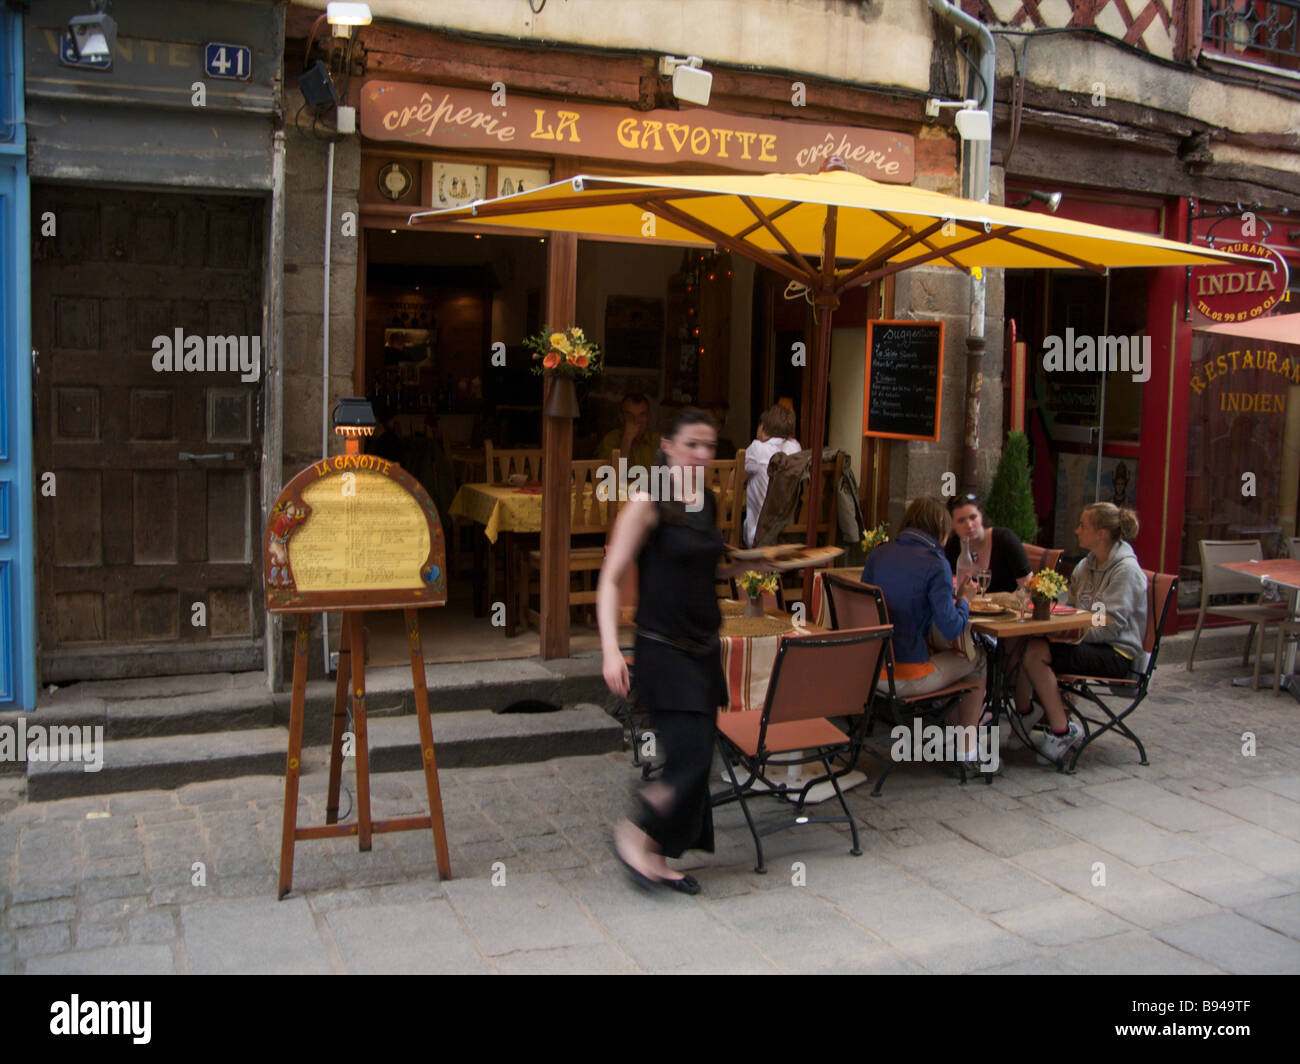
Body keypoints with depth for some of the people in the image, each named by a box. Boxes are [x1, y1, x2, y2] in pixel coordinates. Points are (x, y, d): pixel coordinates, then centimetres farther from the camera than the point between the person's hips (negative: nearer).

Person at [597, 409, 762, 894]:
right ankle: (635, 836, 10)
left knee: (695, 758, 8)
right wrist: (610, 649, -22)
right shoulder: (647, 503, -11)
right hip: (664, 649, -7)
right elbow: (611, 578, -14)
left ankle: (659, 858, 22)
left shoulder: (708, 501, 11)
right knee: (690, 757, -13)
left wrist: (744, 566, 11)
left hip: (704, 648, 7)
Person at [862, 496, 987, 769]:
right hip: (907, 679, -6)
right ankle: (967, 751, 28)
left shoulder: (878, 553, 5)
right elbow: (951, 629, -16)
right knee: (977, 658, 20)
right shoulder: (936, 564, -13)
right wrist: (964, 600, 4)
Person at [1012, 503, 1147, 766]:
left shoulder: (1126, 569, -13)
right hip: (1090, 643, 8)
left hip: (1118, 655, -8)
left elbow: (1112, 626, -19)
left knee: (1036, 653, -28)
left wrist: (1072, 636, -24)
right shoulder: (1087, 565, 14)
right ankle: (1024, 710, 0)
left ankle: (1062, 730, -16)